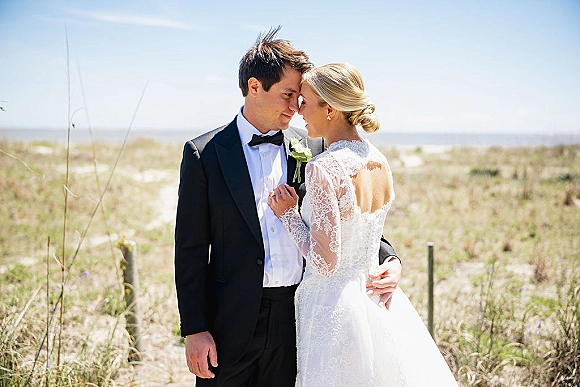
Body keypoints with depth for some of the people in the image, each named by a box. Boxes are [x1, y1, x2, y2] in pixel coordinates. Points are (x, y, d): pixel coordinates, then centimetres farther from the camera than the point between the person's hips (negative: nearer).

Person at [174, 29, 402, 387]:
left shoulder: (312, 149, 5)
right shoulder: (204, 153, -4)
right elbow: (191, 250, -4)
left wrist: (389, 258, -4)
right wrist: (195, 330, -7)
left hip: (297, 317, 3)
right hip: (233, 320, -2)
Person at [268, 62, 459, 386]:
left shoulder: (323, 168, -21)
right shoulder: (380, 162, 2)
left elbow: (326, 262, -21)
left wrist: (288, 214, -11)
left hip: (334, 307, -7)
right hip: (378, 301, 7)